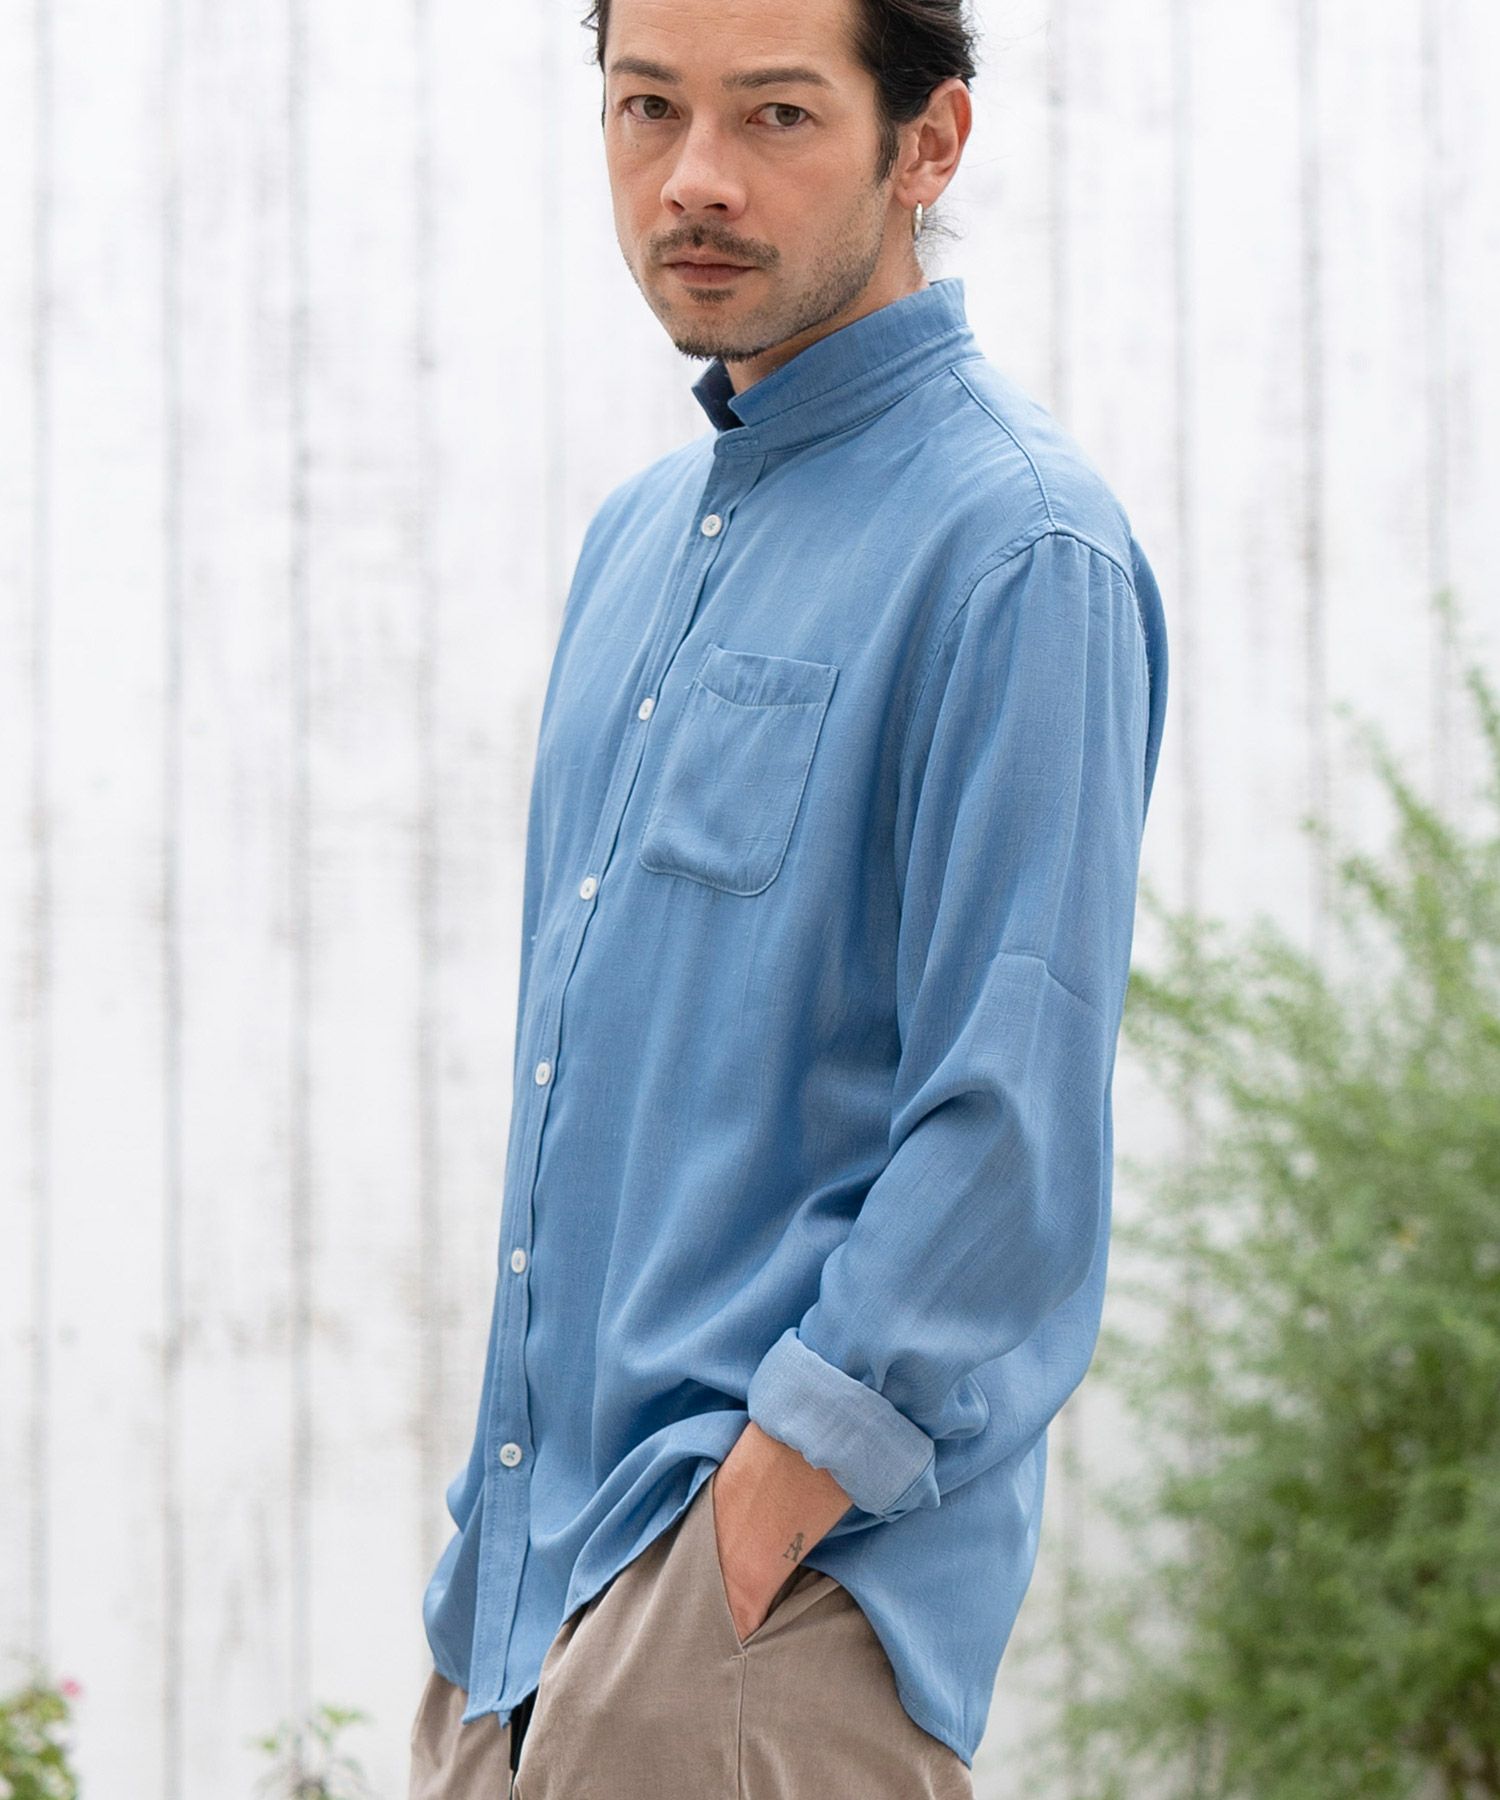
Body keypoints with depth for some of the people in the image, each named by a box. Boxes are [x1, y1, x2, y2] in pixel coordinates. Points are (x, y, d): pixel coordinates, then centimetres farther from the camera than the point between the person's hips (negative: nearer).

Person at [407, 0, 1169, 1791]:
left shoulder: (1017, 548, -11)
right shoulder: (639, 534, 16)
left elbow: (1013, 1122, -17)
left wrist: (787, 1475, -19)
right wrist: (503, 1491, 16)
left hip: (792, 1574, -8)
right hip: (529, 1543, 8)